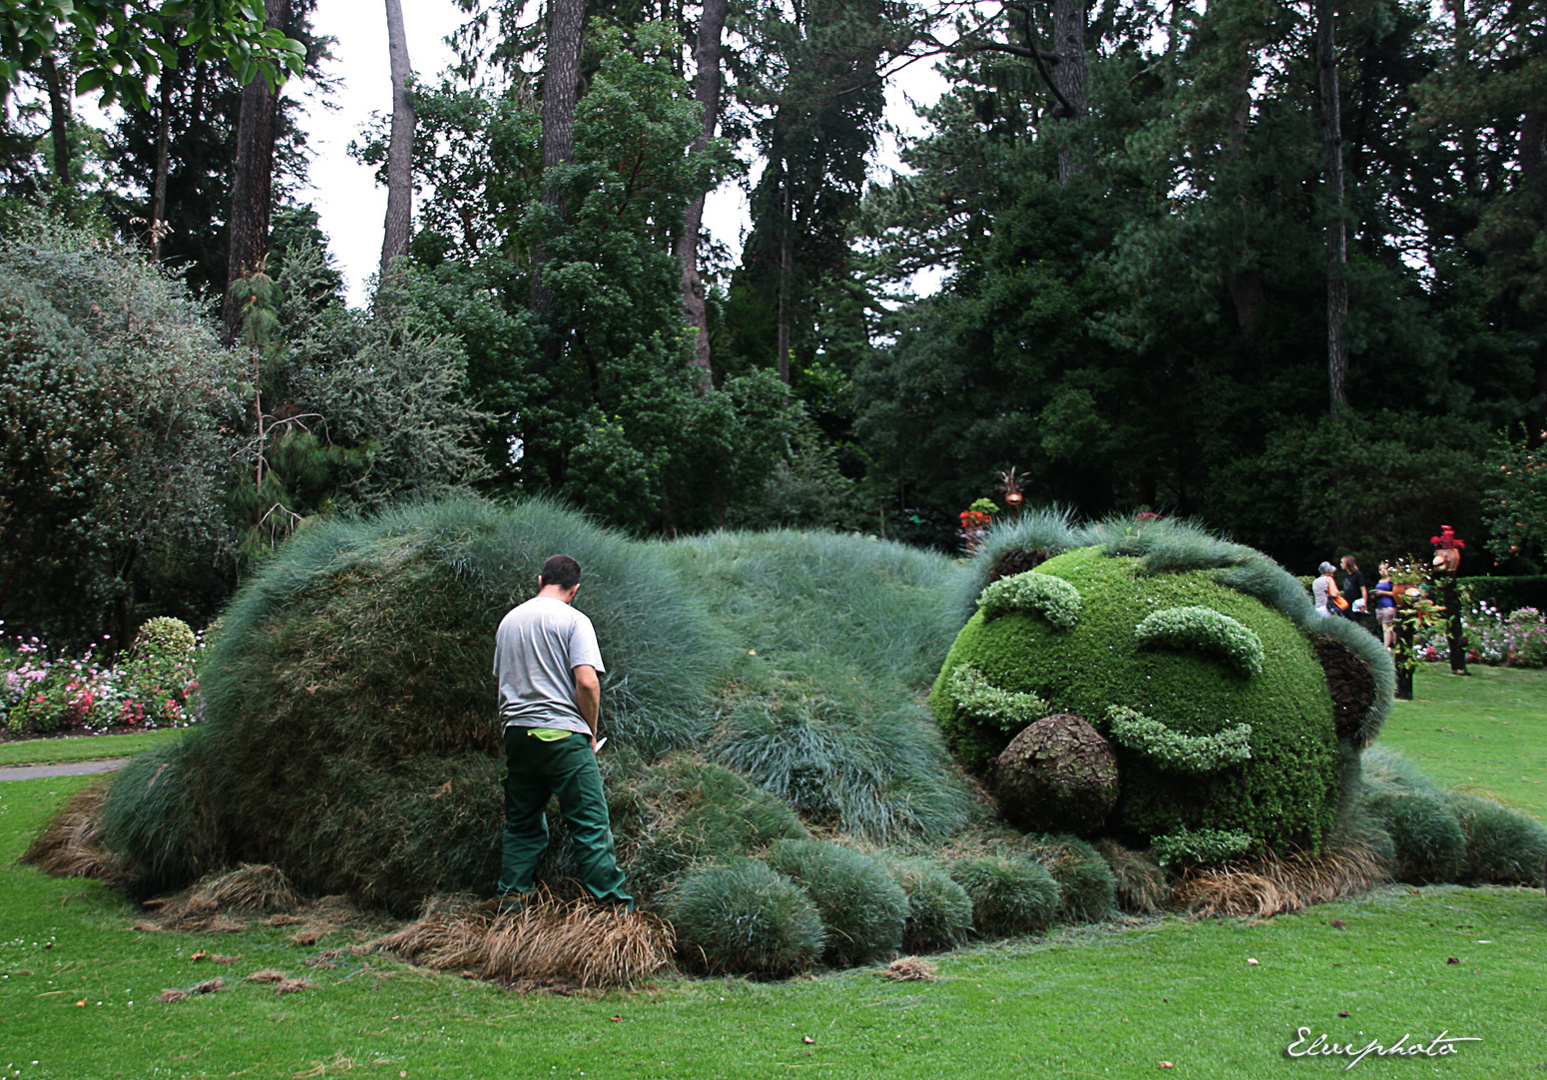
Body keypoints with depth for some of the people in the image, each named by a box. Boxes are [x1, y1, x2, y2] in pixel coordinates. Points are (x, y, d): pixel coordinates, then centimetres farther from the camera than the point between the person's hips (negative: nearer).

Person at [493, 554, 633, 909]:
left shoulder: (508, 621, 14)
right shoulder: (573, 620, -5)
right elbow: (587, 682, -15)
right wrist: (591, 733, -2)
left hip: (516, 733, 6)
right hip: (562, 734, -6)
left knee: (522, 826, 15)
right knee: (591, 825, -2)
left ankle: (511, 899, 16)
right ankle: (613, 904, -1)